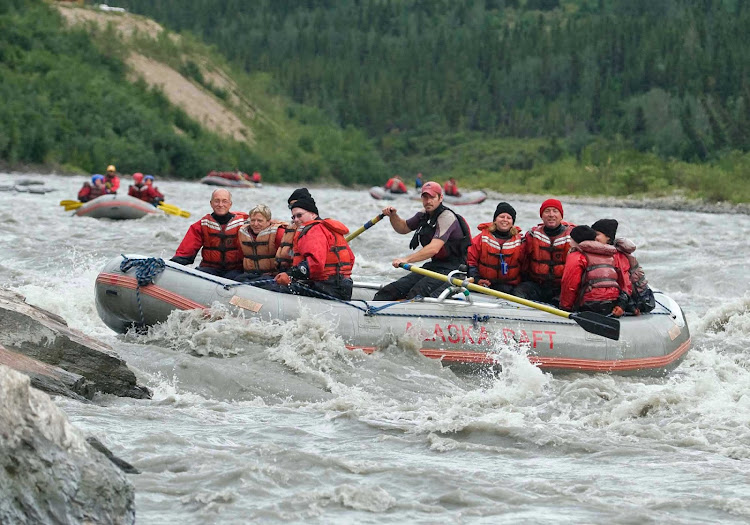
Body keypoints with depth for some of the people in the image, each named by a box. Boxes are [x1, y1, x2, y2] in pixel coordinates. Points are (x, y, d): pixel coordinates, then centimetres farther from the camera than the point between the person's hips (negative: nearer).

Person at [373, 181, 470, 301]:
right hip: (434, 266, 8)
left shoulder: (447, 217, -16)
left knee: (417, 292, -33)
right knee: (394, 289, -9)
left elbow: (434, 249, -28)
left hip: (451, 269, -8)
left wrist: (406, 259, -35)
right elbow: (403, 228, 28)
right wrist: (393, 216, 6)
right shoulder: (424, 216, 12)